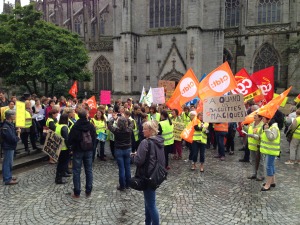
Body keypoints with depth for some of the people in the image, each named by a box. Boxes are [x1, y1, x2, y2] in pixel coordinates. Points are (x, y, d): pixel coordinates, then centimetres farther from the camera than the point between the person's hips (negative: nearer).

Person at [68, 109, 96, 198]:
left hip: (77, 151, -2)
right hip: (89, 151, 3)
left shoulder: (75, 127, -15)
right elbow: (94, 139, -1)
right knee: (89, 170, 11)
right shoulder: (91, 126, -7)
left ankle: (77, 192, 11)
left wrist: (72, 145, 9)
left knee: (76, 171, 6)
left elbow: (70, 140, -11)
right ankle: (88, 191, 18)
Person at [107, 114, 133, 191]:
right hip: (127, 149, 3)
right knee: (127, 167, 12)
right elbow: (131, 123, 10)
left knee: (121, 168, 3)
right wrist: (125, 118, 8)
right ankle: (127, 184, 24)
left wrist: (113, 118, 10)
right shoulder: (129, 130, -11)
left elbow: (109, 125, 0)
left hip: (119, 150, -3)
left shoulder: (116, 130, -18)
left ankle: (122, 186, 10)